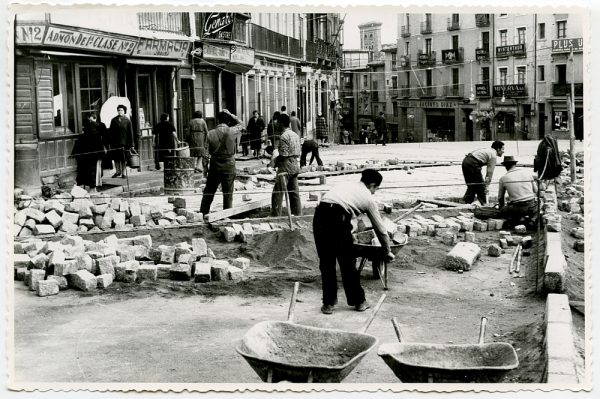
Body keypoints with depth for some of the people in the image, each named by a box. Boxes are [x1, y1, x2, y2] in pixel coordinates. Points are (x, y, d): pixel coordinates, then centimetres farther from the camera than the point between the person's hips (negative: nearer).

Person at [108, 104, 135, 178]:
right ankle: (118, 171, 19)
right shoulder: (113, 120, 7)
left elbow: (130, 133, 0)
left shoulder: (127, 121, 1)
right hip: (115, 143, 3)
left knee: (123, 159, -1)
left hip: (124, 143, -2)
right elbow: (110, 131, 7)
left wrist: (131, 144, -3)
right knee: (116, 158, 7)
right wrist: (110, 142, 1)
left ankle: (123, 173, 8)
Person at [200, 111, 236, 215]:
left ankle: (203, 215, 17)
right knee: (228, 194, 6)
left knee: (208, 193, 12)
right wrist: (230, 114, 17)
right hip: (229, 166, -1)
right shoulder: (232, 132, -6)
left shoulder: (211, 133, -5)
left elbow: (206, 152, -1)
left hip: (215, 166, 1)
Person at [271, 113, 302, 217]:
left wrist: (275, 160, -1)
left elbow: (283, 155, -19)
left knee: (278, 192, -3)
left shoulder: (284, 136, -15)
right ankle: (298, 213, 15)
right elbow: (298, 153, 13)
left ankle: (276, 215, -2)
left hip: (286, 166, -9)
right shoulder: (295, 135, 11)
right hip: (295, 164, 9)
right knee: (294, 191, 13)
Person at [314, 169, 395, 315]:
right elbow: (380, 229, 26)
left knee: (326, 263, 15)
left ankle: (328, 303, 20)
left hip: (320, 215, 4)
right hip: (339, 218, -4)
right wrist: (388, 252, 39)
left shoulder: (347, 185, 31)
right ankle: (358, 301, 24)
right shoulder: (368, 198, 19)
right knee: (347, 263, 11)